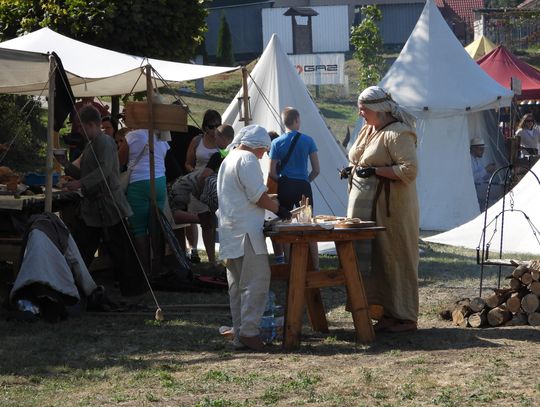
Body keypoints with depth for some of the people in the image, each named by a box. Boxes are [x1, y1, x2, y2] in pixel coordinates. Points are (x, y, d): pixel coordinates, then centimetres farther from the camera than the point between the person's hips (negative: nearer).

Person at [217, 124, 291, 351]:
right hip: (247, 231, -10)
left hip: (230, 234, 10)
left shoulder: (228, 160, 23)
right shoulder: (247, 159, -8)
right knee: (256, 281, -11)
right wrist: (278, 209, -1)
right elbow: (258, 195, -14)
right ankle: (249, 331, -16)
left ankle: (240, 334, 12)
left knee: (237, 285, 11)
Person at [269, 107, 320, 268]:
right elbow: (316, 170, -2)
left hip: (284, 188, 0)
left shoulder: (277, 143, -3)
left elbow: (272, 173, -3)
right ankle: (316, 267, 5)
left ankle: (280, 260, 13)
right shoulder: (308, 141, -3)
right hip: (303, 187, 0)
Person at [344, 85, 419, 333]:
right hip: (366, 207, 9)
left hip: (391, 209, -9)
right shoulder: (368, 130, 15)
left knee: (395, 259, -3)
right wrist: (353, 170, 8)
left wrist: (375, 171, -23)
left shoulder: (398, 134, -14)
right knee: (376, 259, 9)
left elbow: (410, 169, -21)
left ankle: (406, 317, 4)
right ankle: (389, 313, 16)